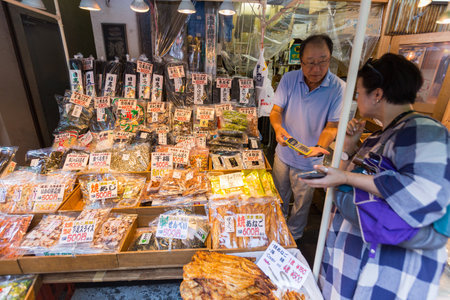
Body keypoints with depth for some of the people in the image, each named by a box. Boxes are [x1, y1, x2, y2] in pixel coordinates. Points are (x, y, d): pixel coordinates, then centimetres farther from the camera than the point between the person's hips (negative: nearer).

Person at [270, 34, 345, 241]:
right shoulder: (289, 79, -9)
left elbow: (332, 126, -14)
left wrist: (319, 147, -33)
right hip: (283, 153, 3)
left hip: (308, 162, -2)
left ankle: (293, 235, 44)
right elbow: (276, 110, -8)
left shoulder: (338, 88, -16)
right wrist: (278, 128, -29)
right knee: (279, 196, 23)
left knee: (302, 202, 17)